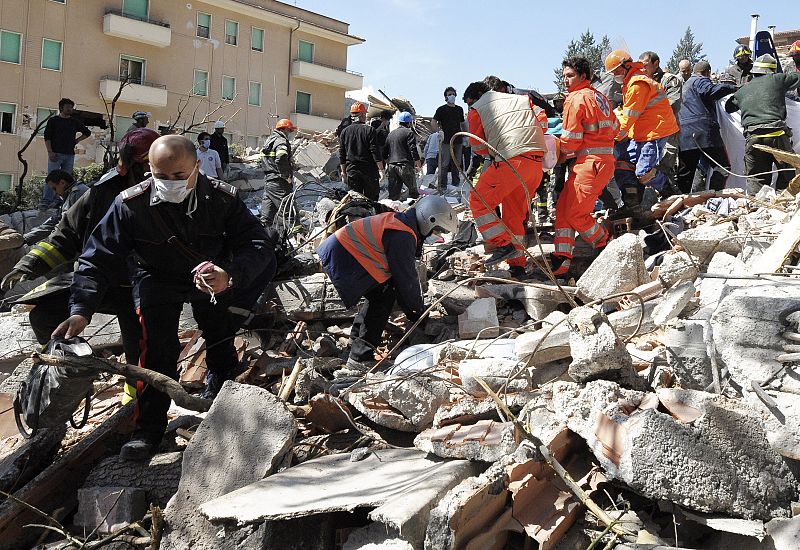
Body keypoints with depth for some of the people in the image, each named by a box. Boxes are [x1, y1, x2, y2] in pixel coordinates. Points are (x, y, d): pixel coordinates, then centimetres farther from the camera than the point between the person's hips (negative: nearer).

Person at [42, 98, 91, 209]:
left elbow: (87, 132, 29)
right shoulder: (53, 120, 8)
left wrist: (77, 141, 14)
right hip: (55, 154, -4)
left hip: (70, 155, 4)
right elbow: (47, 137, 2)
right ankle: (45, 201, -15)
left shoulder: (75, 122, 16)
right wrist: (50, 152, -10)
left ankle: (58, 201, 6)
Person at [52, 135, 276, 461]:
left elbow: (260, 244, -29)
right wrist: (81, 310, -33)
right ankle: (149, 428, -9)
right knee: (158, 340, -23)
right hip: (158, 279, -4)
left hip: (213, 276, 4)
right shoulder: (131, 204, -24)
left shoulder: (222, 198, -23)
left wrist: (229, 276, -50)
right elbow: (97, 258, -20)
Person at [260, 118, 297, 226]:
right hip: (279, 183, -10)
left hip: (268, 180, 10)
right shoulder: (281, 141, -12)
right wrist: (287, 176, -18)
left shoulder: (270, 139, 20)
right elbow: (281, 159, -28)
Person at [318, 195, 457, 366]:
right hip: (342, 256, -10)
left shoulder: (399, 220, 13)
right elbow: (406, 277, -14)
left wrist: (415, 307, 18)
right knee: (383, 297, -8)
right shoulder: (402, 236, -19)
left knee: (379, 295, 15)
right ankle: (360, 356, -5)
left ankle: (356, 342, 25)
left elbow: (405, 271, 18)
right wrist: (417, 312, -1)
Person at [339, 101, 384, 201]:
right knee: (371, 198, 2)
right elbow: (375, 152, -11)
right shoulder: (369, 130, -8)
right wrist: (381, 169, -6)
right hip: (369, 170, -3)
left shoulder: (345, 132, 5)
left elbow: (341, 154, 9)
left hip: (351, 171, 4)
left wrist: (343, 171, 17)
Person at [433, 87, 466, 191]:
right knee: (444, 164, -7)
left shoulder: (459, 109, 16)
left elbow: (462, 124, 24)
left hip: (457, 141, 5)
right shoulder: (442, 109, 1)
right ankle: (442, 186, -3)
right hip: (446, 140, -5)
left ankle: (456, 184, 17)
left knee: (456, 164, 10)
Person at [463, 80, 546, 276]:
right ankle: (517, 264, 16)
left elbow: (478, 147, 12)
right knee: (514, 213, 16)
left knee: (478, 200, 7)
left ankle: (504, 245, -5)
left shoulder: (477, 110, 10)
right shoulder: (522, 99, 25)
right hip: (537, 160, 6)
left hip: (511, 161, -6)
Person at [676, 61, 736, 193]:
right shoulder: (701, 81, 4)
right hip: (703, 131, -8)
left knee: (685, 172, 6)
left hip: (685, 136, 8)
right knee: (723, 166, -2)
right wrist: (733, 87, -13)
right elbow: (710, 91, -18)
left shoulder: (686, 85, 30)